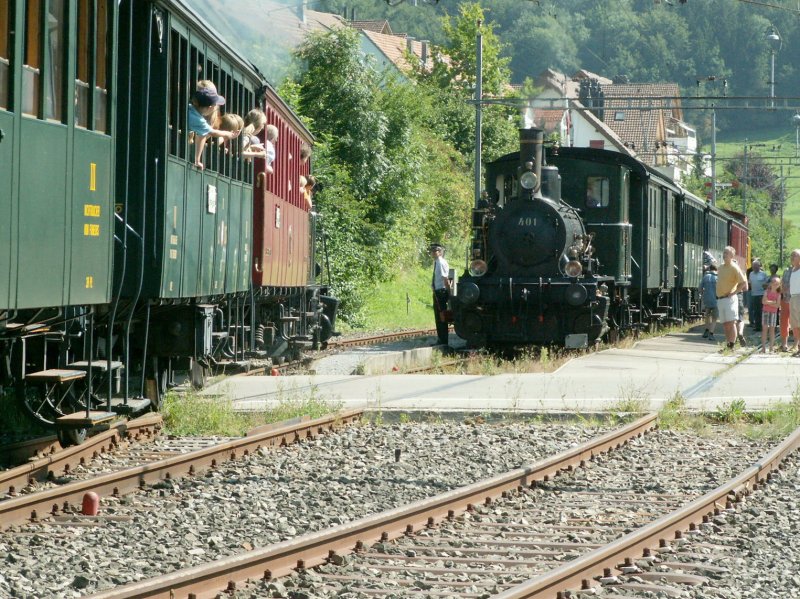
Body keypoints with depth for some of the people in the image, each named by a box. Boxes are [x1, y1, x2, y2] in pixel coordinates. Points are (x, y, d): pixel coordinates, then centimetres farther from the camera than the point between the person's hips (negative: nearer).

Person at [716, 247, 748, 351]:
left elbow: (744, 283, -13)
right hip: (720, 299, 8)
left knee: (731, 323, -12)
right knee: (725, 324, 9)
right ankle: (728, 345, 13)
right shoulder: (721, 268, 16)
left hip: (729, 299, -8)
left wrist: (733, 292, -13)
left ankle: (732, 346, -15)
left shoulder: (734, 268, -8)